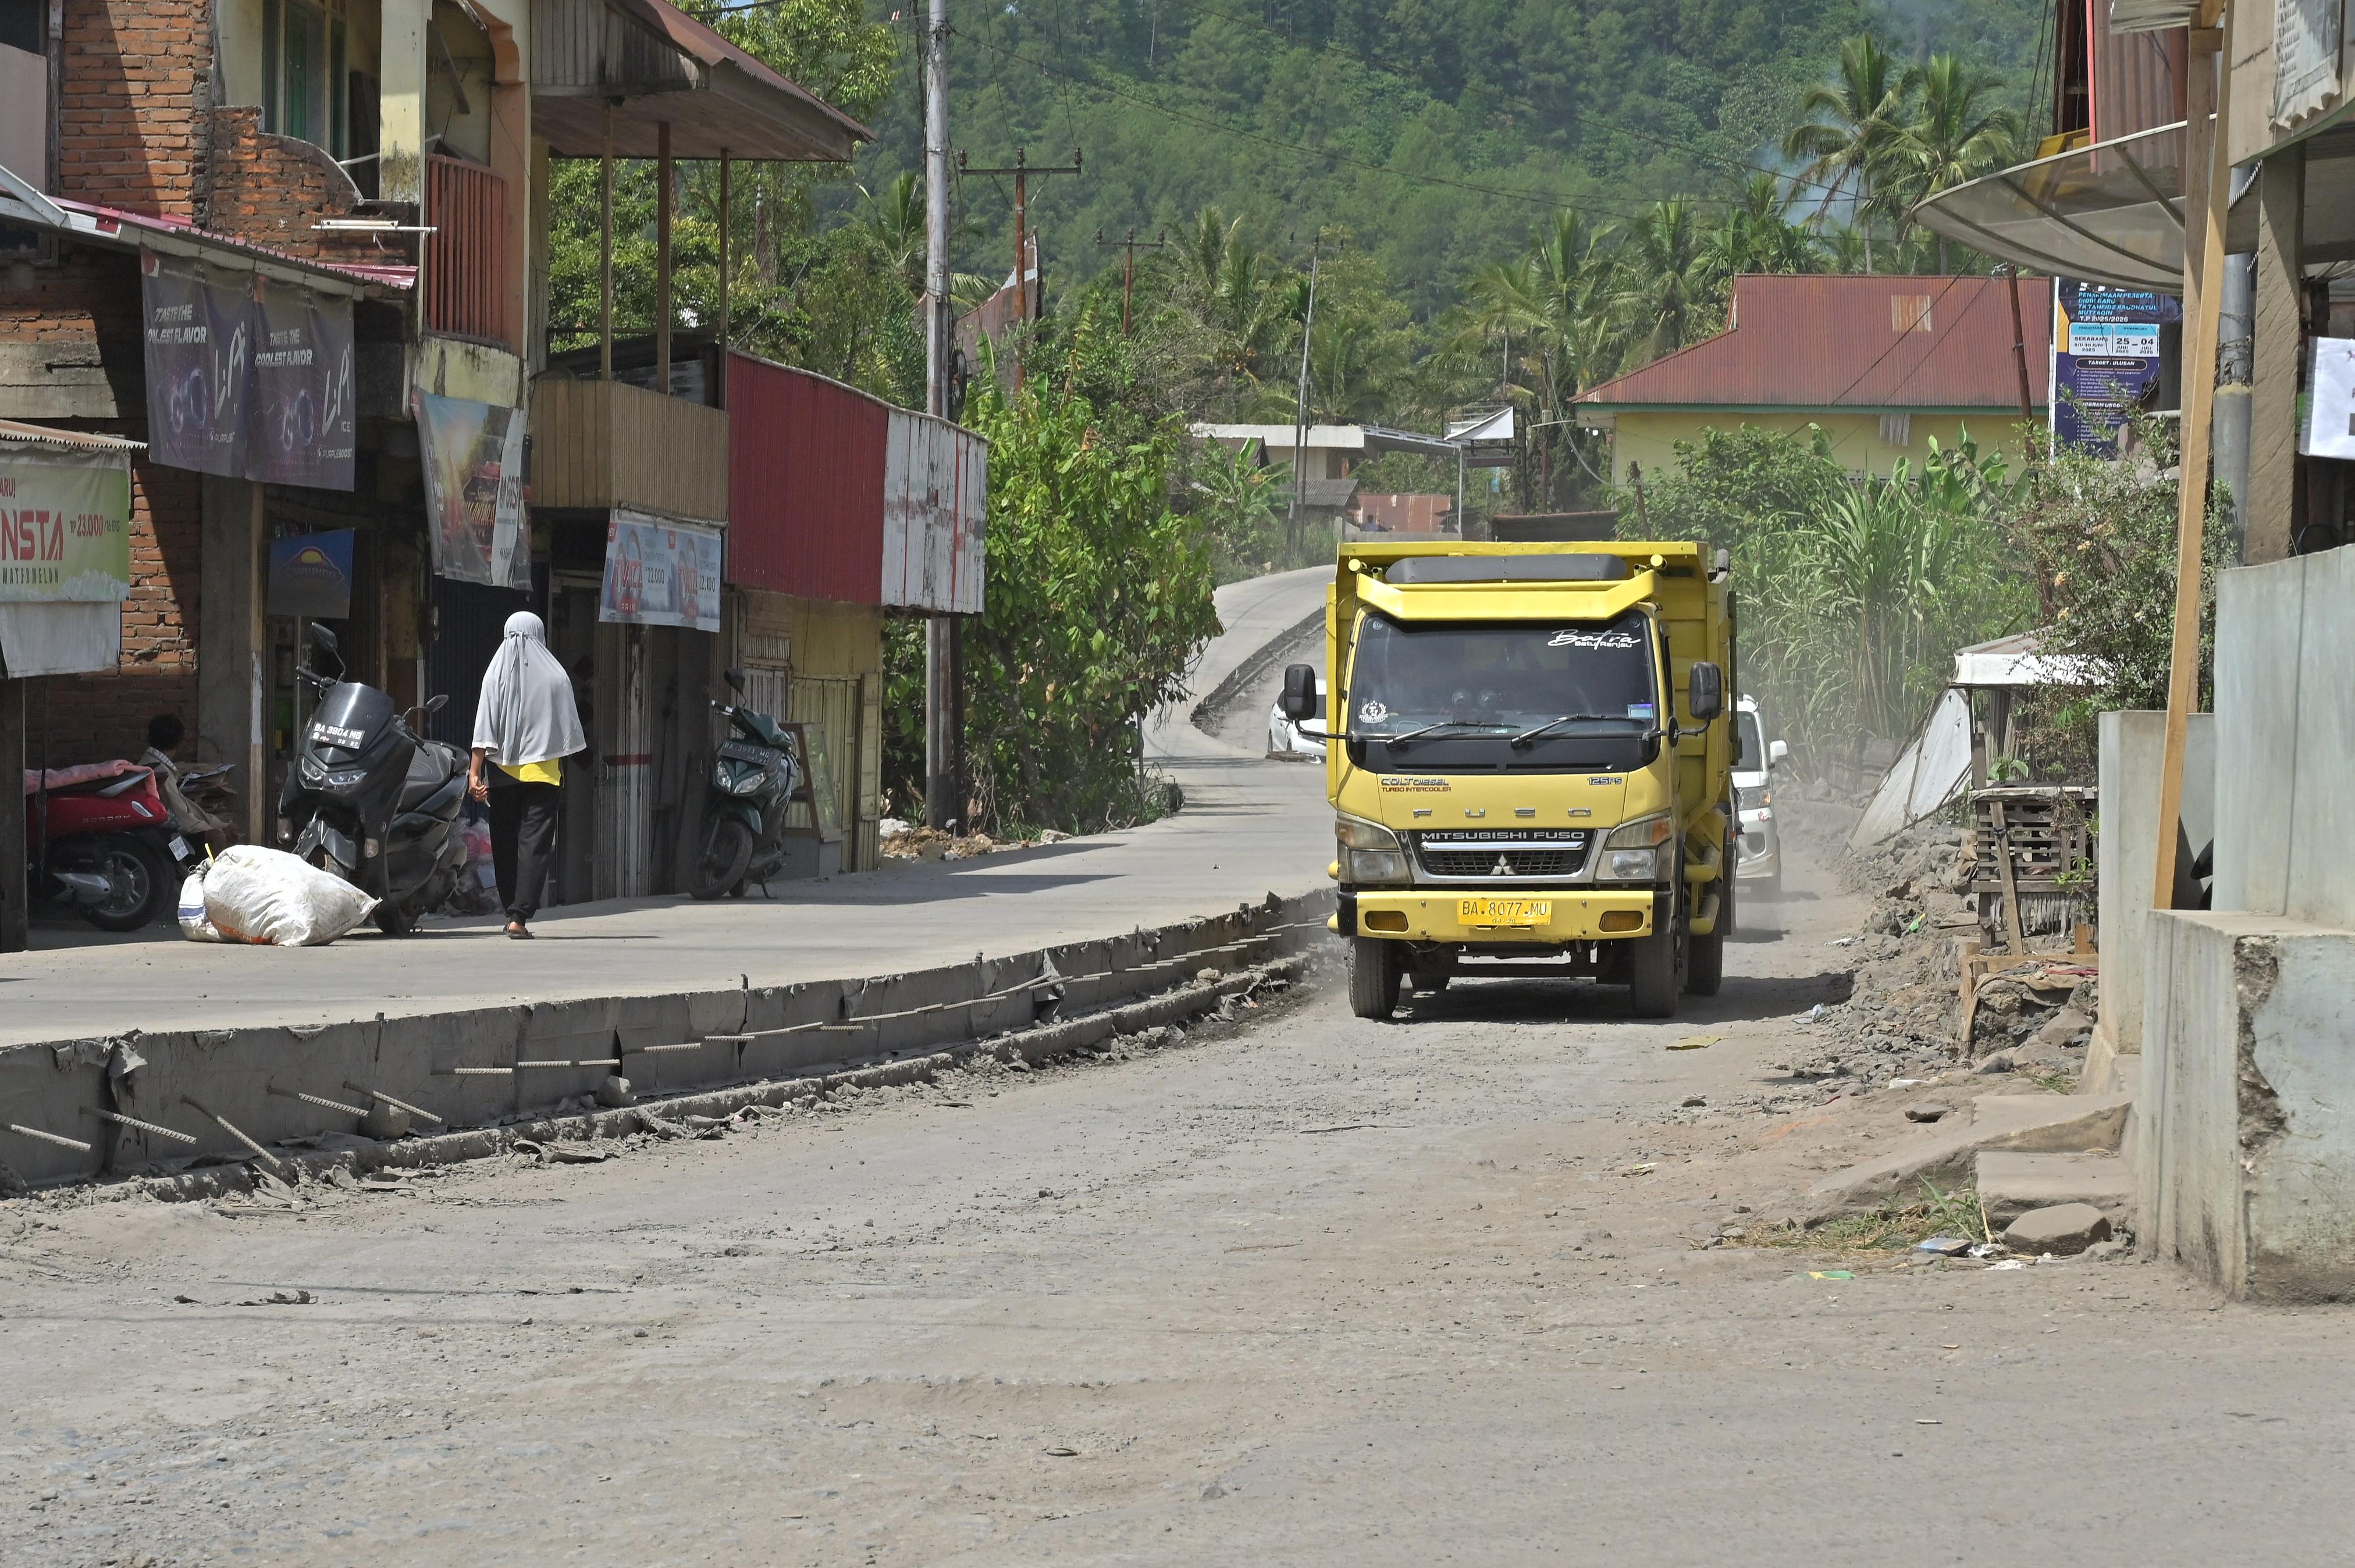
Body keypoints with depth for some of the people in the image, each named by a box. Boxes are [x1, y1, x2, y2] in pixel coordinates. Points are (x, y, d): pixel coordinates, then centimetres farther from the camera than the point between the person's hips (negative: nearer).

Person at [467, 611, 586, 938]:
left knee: (505, 844, 12)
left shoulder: (497, 673, -1)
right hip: (542, 772, -1)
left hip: (503, 769, 1)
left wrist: (475, 771, -5)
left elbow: (484, 728, -6)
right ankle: (520, 916, -14)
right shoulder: (555, 675, -1)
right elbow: (568, 728, 3)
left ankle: (512, 911, 18)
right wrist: (562, 764, 19)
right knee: (535, 844, -3)